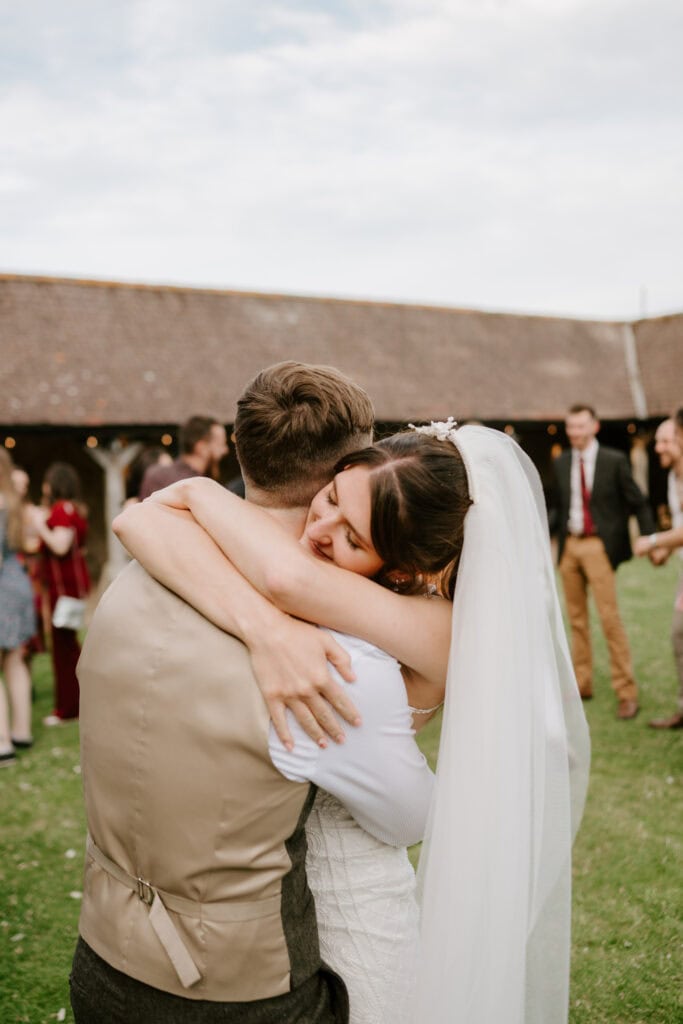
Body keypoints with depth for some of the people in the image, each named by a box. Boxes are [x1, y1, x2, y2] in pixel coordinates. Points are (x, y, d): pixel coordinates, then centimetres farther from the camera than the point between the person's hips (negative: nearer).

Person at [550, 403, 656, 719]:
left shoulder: (614, 461, -3)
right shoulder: (561, 463, 9)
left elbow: (638, 503, 0)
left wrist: (651, 541, -11)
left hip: (598, 547, -5)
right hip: (568, 546, 5)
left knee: (609, 617, -8)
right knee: (576, 618, 10)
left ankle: (626, 692, 0)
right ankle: (582, 684, 20)